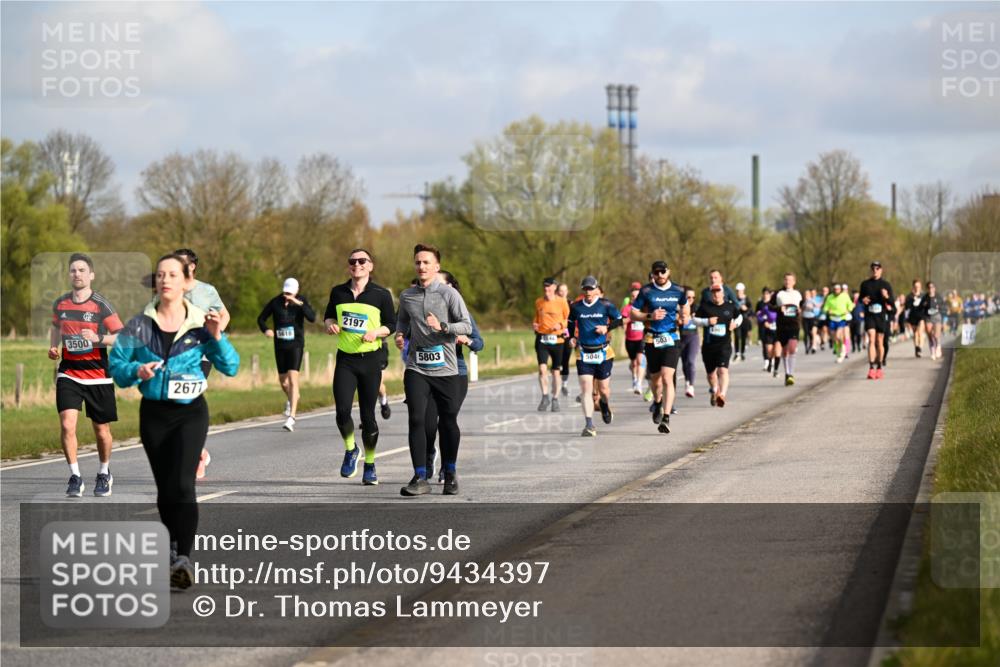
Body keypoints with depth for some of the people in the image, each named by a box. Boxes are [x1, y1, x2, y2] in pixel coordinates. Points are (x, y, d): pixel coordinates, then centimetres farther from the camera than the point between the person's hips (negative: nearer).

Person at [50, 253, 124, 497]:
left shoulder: (101, 305, -8)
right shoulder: (60, 304, 3)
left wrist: (98, 338, -24)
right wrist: (53, 347, 8)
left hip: (97, 375, -2)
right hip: (68, 373, 2)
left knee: (101, 430, 9)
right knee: (67, 424, -16)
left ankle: (104, 474, 32)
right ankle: (75, 476, -5)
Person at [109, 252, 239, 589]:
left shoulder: (200, 323, -2)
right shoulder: (139, 325, 0)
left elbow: (230, 367, -1)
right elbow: (115, 364, 2)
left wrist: (217, 337, -17)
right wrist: (136, 371, -18)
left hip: (190, 412, -3)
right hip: (153, 413, 3)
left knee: (182, 484, -18)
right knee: (164, 488, 10)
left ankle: (184, 559, -24)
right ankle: (174, 547, 30)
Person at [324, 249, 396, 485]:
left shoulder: (381, 295, -1)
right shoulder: (338, 292, 6)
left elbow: (392, 324, 4)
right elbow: (328, 316, 21)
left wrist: (376, 332, -14)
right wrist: (330, 324, -2)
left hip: (371, 359, -2)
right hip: (345, 360, 2)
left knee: (368, 415, 2)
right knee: (342, 411, -13)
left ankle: (370, 465, 18)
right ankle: (350, 450, 15)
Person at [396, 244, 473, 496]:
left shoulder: (449, 294, -3)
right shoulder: (407, 296, 9)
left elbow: (467, 325, -5)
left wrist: (442, 326, -20)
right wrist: (399, 334, 6)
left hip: (445, 370, -2)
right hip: (416, 369, 2)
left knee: (448, 422, 7)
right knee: (416, 420, -11)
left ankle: (450, 473, 27)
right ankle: (420, 478, -11)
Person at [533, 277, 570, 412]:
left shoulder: (562, 302, -1)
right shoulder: (538, 302, 7)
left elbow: (568, 319, 6)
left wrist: (561, 325, -13)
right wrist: (534, 324, 0)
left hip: (557, 340, -1)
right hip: (542, 339, 1)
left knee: (556, 371, 5)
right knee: (542, 368, -14)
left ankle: (555, 399, 19)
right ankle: (545, 397, -2)